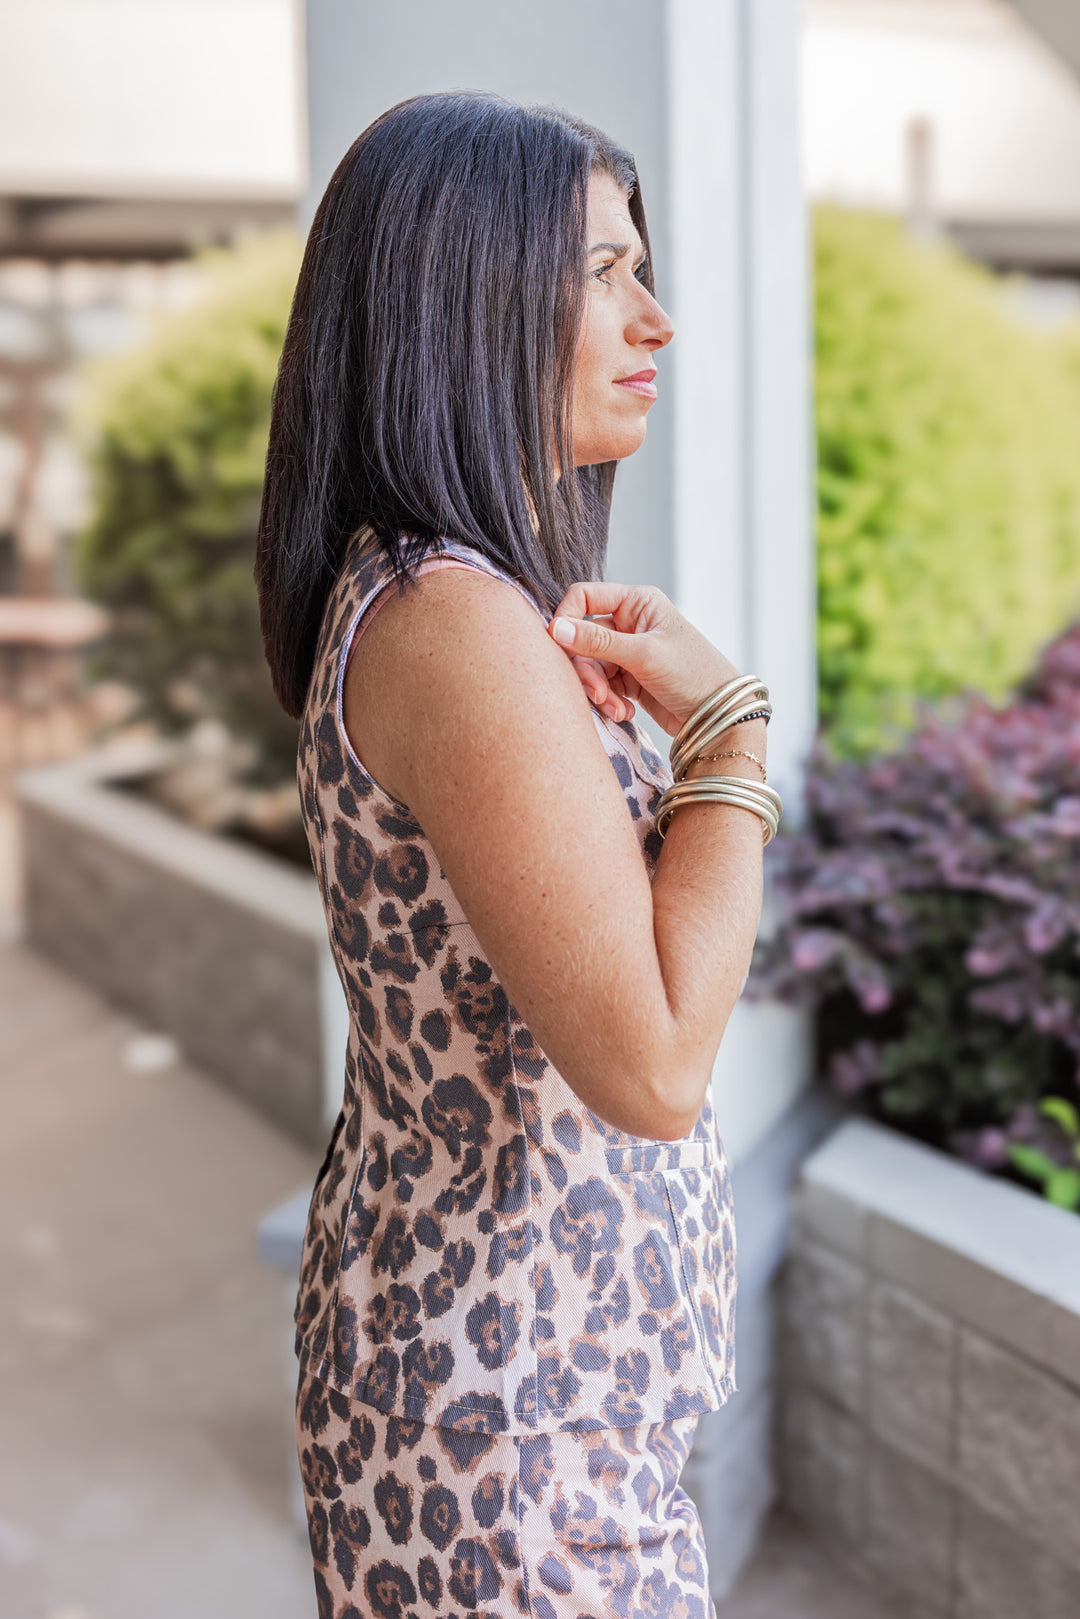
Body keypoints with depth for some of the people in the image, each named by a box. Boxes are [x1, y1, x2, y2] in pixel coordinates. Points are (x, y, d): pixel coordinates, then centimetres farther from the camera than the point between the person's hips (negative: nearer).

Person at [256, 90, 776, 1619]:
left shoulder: (417, 592, 7)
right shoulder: (454, 624, -25)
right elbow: (653, 1063, -28)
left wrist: (588, 679, 0)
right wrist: (724, 718, -18)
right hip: (516, 1402, -9)